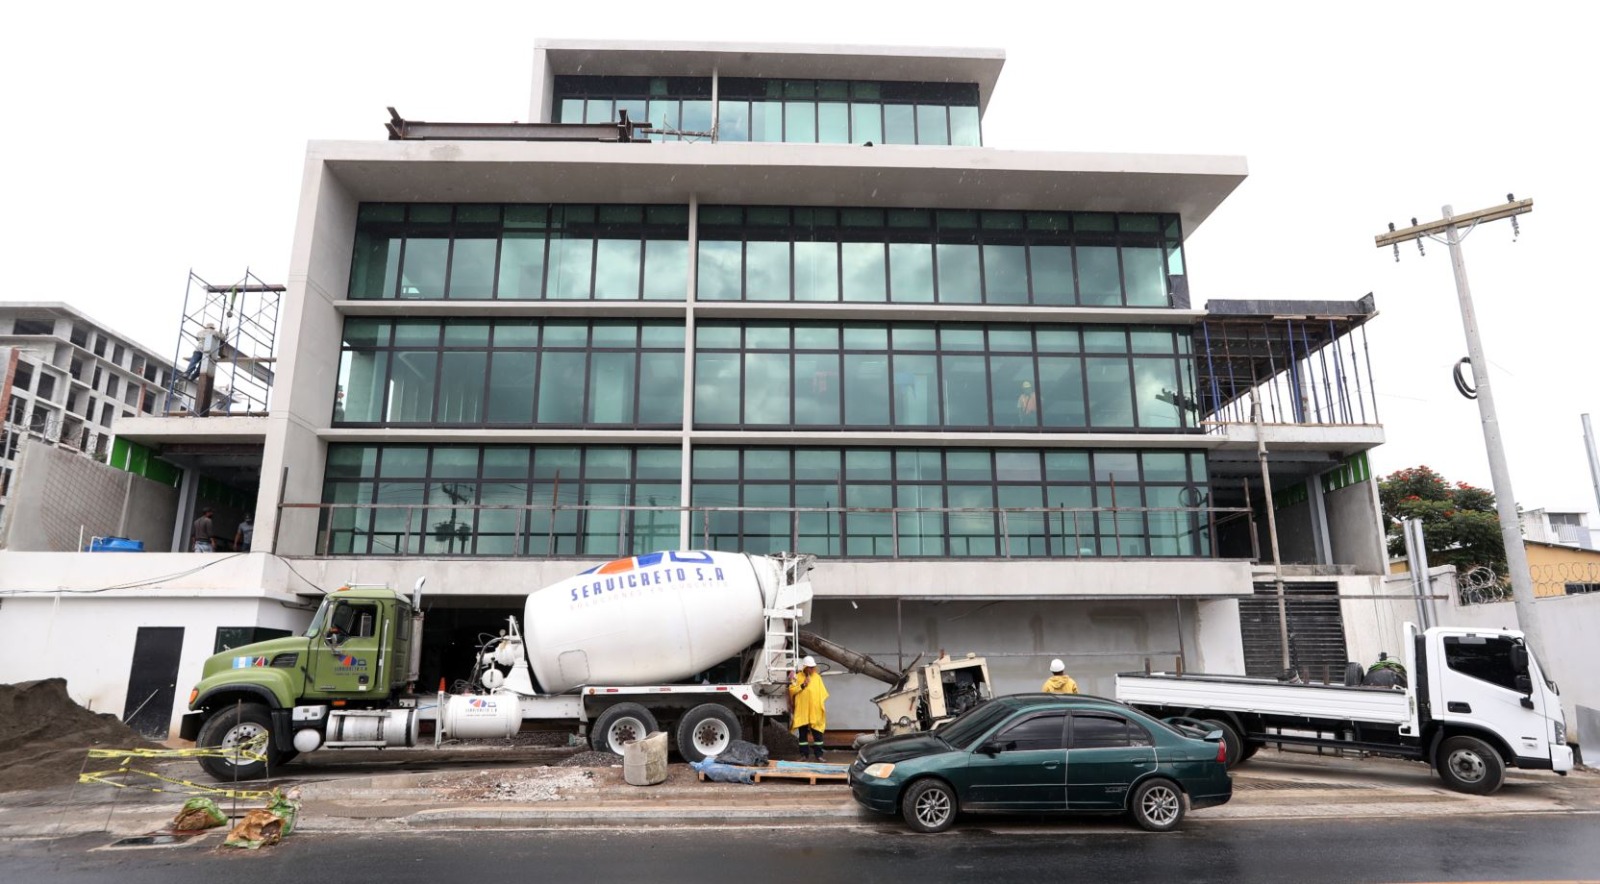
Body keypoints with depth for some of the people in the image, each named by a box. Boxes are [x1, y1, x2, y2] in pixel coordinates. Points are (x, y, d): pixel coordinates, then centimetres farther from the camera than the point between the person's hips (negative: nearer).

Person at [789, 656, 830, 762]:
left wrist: (823, 704, 2)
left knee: (817, 733, 2)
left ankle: (818, 754, 8)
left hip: (815, 710, 1)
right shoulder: (798, 677, 2)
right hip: (802, 711, -1)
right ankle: (804, 754, 12)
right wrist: (802, 685, -14)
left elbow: (822, 692, 8)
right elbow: (791, 690, -6)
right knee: (803, 733, 4)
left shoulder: (817, 677, 7)